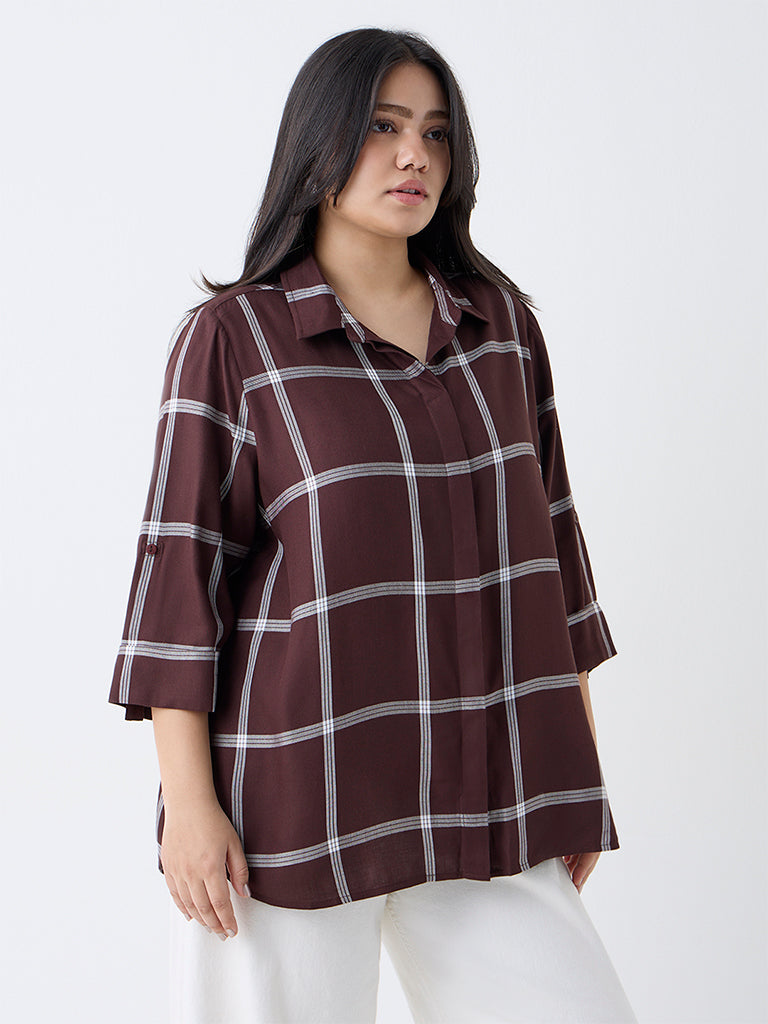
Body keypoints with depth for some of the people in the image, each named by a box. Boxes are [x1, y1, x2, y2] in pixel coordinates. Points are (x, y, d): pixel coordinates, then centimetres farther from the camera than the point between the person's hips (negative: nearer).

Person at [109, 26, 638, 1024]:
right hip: (288, 795, -3)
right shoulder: (232, 335, -3)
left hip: (473, 794, 4)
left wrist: (579, 757, 12)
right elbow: (182, 564, -6)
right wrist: (188, 801, -11)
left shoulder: (499, 318, 8)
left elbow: (545, 530, 12)